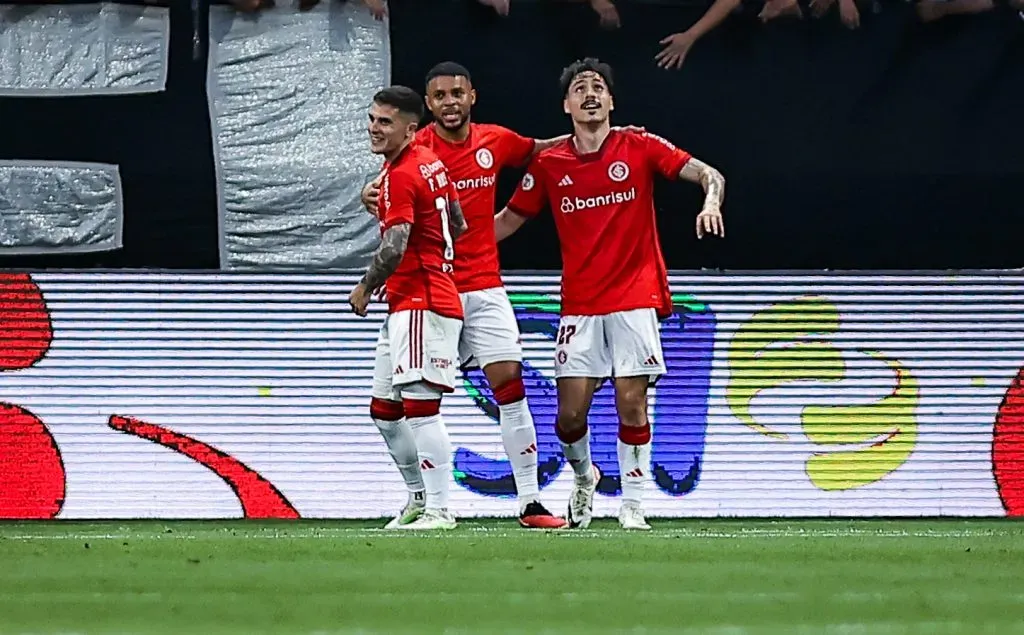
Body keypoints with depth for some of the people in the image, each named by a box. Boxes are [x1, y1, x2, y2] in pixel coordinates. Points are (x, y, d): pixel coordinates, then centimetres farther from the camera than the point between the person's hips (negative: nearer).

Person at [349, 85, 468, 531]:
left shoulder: (401, 176, -15)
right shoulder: (431, 163, 14)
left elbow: (394, 247, -22)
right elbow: (458, 226, 24)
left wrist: (366, 288, -7)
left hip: (420, 305, -11)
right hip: (406, 307, 11)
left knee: (419, 407, -13)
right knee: (384, 410, 14)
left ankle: (438, 510, -14)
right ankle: (419, 498, 23)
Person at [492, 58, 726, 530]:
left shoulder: (639, 148, 0)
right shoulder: (549, 164, 5)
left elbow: (709, 175, -3)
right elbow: (509, 219, 15)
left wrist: (711, 202, -25)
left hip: (635, 300, -2)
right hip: (579, 308, 2)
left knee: (632, 403, -7)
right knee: (570, 414, -3)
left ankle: (632, 504, 3)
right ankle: (583, 475, 28)